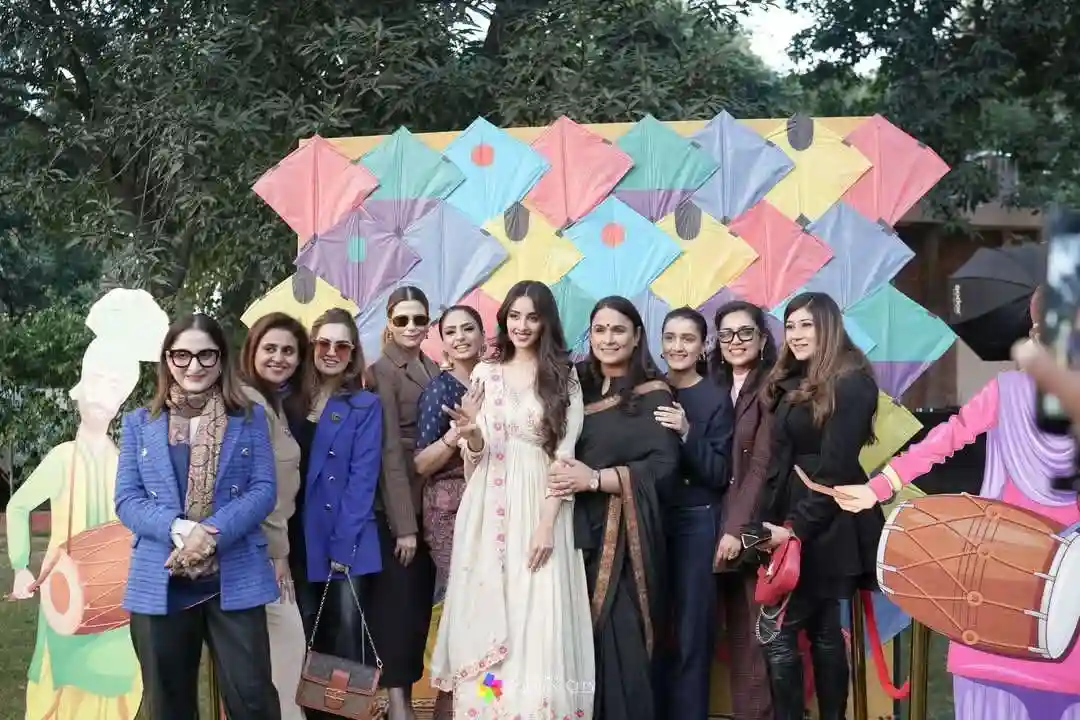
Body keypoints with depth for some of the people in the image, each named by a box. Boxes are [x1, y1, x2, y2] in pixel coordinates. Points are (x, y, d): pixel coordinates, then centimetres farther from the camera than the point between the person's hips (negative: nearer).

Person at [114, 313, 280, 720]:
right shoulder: (139, 423, 8)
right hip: (160, 583, 1)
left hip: (235, 579, -1)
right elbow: (127, 500, 1)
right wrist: (178, 528, -18)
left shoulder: (249, 418, 6)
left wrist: (212, 532, -18)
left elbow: (264, 490, -3)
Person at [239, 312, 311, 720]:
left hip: (269, 544, 9)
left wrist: (278, 546, 9)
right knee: (287, 639, -4)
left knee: (271, 645, 13)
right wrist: (277, 550, -15)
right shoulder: (248, 403, -17)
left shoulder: (277, 402, 14)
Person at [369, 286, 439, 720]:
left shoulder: (433, 370, 12)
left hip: (430, 500, 7)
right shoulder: (383, 371, -10)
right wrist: (404, 523, -17)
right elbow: (390, 449, -15)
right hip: (395, 504, -7)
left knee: (421, 599, 11)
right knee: (396, 598, -5)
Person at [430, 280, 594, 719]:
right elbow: (475, 456, 7)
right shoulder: (485, 374, 9)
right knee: (485, 611, 2)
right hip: (489, 510, 2)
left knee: (536, 616, -4)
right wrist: (470, 432, -16)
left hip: (540, 506, -2)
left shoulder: (564, 378, 4)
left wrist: (548, 523, -12)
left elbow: (565, 455, -3)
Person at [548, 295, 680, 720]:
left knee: (620, 634, -6)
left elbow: (663, 465, -8)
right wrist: (568, 477, -6)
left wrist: (595, 479, -15)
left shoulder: (653, 395, 0)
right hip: (580, 527, 4)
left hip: (626, 532, -3)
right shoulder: (578, 386, 12)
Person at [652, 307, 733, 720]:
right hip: (651, 520, 3)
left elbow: (719, 474, -11)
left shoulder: (716, 399, -5)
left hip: (697, 522, -3)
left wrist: (686, 433, -23)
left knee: (691, 631, -1)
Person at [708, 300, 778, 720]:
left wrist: (737, 528, -15)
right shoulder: (716, 389, 14)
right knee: (736, 632, 6)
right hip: (720, 526, 5)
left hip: (753, 529, -5)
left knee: (754, 633, -4)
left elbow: (762, 465, -11)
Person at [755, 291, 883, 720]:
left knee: (777, 631, -9)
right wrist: (771, 521, 3)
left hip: (826, 529, -8)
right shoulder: (793, 384, 15)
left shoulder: (850, 384, -11)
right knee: (823, 631, 10)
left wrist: (796, 527, -18)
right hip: (791, 523, 8)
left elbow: (835, 469, -17)